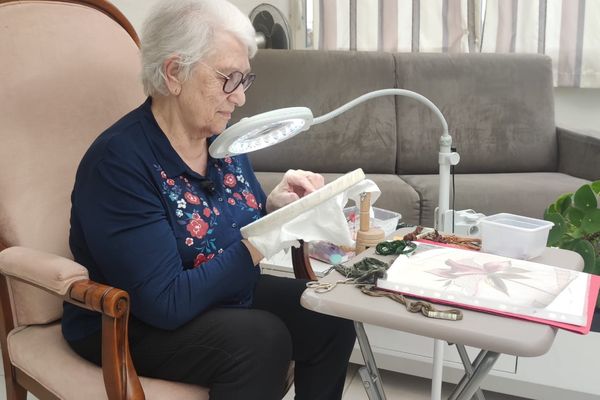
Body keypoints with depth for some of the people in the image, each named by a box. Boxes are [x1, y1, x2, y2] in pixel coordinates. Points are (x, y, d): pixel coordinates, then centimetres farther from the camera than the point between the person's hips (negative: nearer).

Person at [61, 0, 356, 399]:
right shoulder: (119, 162, -26)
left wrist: (276, 204, -10)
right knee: (262, 339, -29)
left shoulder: (222, 137, -1)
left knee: (328, 318, -8)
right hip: (130, 326, -7)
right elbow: (166, 304, -29)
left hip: (226, 296, 8)